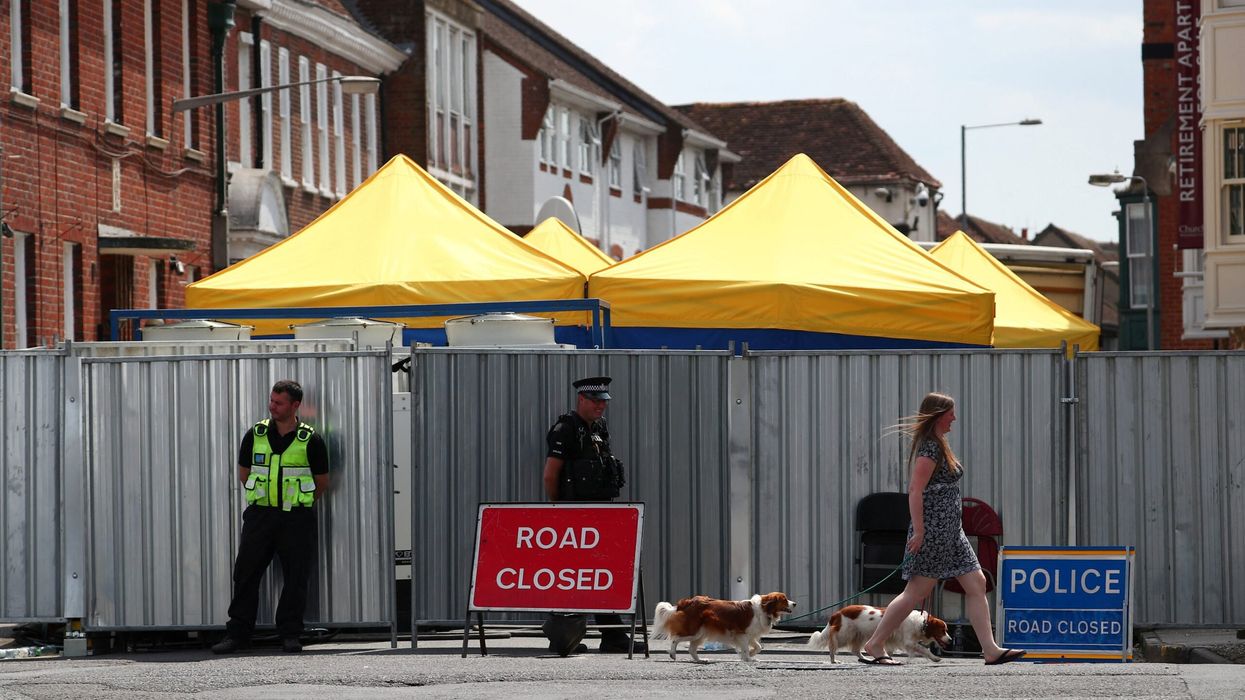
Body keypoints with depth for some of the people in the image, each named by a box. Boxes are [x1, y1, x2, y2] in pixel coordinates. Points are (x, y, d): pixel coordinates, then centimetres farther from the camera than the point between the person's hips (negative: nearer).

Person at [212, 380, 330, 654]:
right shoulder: (255, 435, 4)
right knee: (246, 573, 0)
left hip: (297, 518, -2)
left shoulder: (310, 440, -2)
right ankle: (237, 634, 6)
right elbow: (243, 474, 16)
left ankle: (290, 633, 10)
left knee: (296, 577, 0)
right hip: (260, 514, 2)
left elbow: (322, 482, 8)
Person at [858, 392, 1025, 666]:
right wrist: (919, 531, -25)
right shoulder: (930, 447, -14)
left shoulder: (939, 445, 17)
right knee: (916, 591, -7)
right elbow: (915, 490, -21)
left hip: (950, 531, 10)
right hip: (933, 530, -10)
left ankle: (990, 650, 1)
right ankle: (873, 646, 0)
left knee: (976, 584, 4)